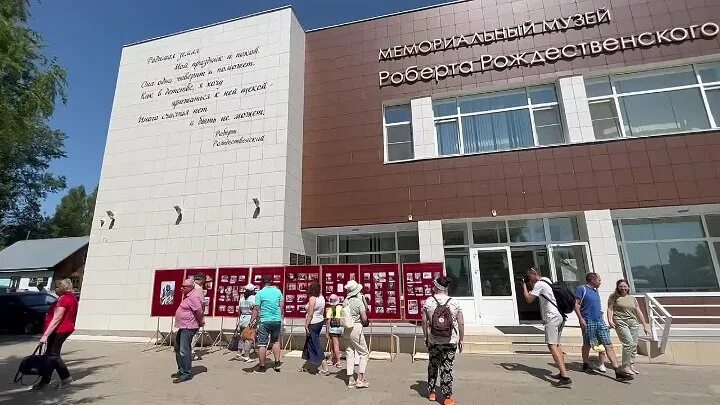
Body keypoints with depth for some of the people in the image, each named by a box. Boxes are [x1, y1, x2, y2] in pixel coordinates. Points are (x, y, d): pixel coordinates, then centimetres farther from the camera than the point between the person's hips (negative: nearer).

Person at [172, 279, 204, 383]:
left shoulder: (193, 297, -21)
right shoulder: (187, 296, 13)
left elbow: (199, 311, -27)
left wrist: (200, 322, -14)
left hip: (188, 328, -11)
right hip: (183, 327, 11)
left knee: (184, 351, -8)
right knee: (178, 349, 20)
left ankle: (186, 374, 2)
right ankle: (181, 371, 33)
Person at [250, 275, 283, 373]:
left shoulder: (260, 293, -5)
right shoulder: (278, 291, 3)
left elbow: (256, 309, -8)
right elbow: (281, 306, 7)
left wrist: (251, 321, -4)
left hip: (265, 321, -4)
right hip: (277, 320, 4)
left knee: (262, 344, 5)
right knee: (276, 341, 19)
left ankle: (262, 366, 10)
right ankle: (277, 363, 17)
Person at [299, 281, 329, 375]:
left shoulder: (312, 298, -18)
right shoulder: (322, 298, 6)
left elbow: (310, 314, -21)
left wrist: (306, 325, -15)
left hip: (313, 324, -9)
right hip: (320, 321, 9)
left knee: (315, 346, -1)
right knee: (308, 343, 20)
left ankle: (325, 368, 1)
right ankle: (305, 366, 34)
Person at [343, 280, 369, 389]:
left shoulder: (345, 301, 4)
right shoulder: (359, 302, -13)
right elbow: (364, 319, -15)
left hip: (346, 330, 6)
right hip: (356, 328, -6)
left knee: (349, 354, 12)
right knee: (364, 353, 7)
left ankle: (350, 380, 16)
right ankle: (360, 379, 4)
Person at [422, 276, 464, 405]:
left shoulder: (428, 302, -6)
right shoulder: (454, 303, -6)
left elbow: (424, 322, -2)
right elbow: (461, 324, -2)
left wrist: (426, 337, 11)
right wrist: (461, 340, 9)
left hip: (433, 341, 1)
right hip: (450, 341, -1)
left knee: (433, 365, 18)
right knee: (447, 368, 7)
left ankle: (431, 392, 31)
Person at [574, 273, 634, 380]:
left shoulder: (596, 291, 18)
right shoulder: (581, 289, -7)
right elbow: (576, 304, -13)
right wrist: (581, 319, -19)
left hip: (600, 322, 7)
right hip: (588, 322, -7)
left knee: (609, 345, -1)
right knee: (587, 345, 7)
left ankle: (618, 370, -3)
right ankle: (586, 365, 23)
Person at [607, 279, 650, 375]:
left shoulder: (632, 298, 18)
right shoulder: (614, 297, 3)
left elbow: (639, 312, 20)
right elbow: (610, 309, -3)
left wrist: (645, 325, 18)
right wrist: (610, 320, -16)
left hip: (633, 323, 6)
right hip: (621, 323, -5)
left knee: (634, 345, 5)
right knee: (628, 343, -14)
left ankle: (631, 365, 19)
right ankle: (626, 366, -6)